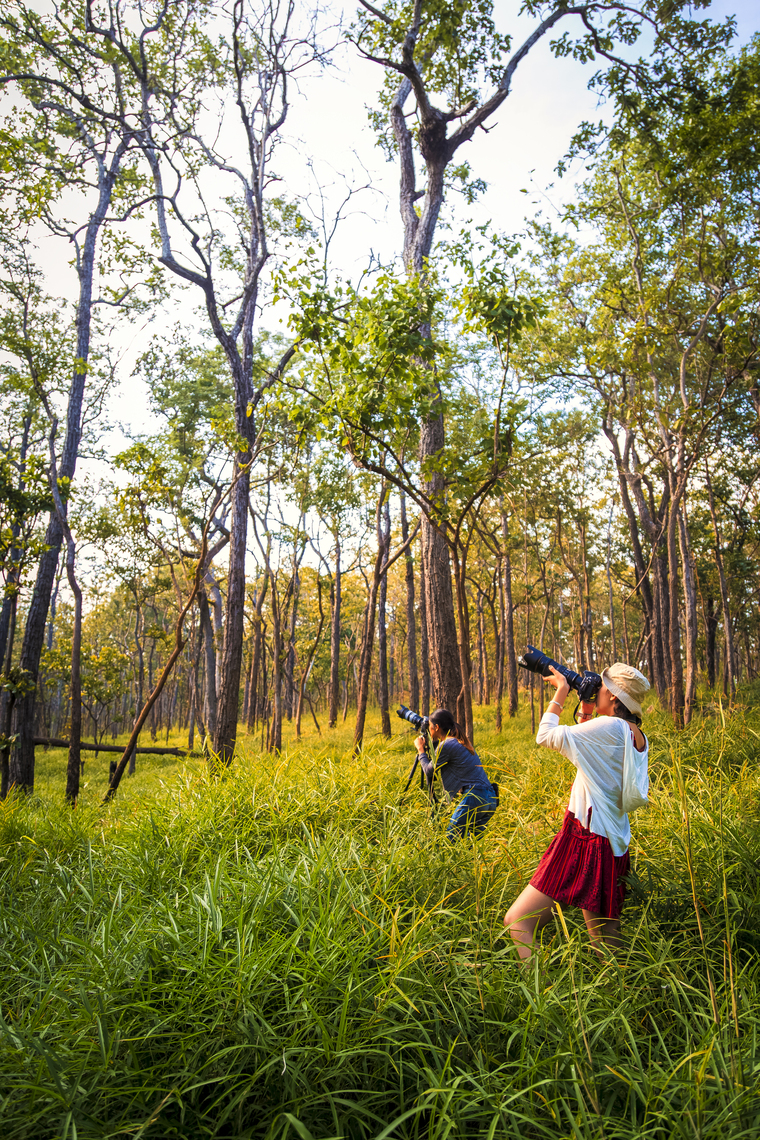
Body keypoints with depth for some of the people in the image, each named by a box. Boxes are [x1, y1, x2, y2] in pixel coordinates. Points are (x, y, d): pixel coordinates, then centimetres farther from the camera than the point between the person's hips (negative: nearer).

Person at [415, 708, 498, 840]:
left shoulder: (446, 745, -8)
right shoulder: (460, 742, 17)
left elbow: (429, 772, 4)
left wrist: (421, 750, 17)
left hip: (474, 798, -9)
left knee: (451, 840, -6)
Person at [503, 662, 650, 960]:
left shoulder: (609, 727, -17)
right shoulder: (639, 738, 9)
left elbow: (545, 735, -8)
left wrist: (561, 691, 3)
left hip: (585, 842, -9)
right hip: (614, 846, 9)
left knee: (517, 922, -9)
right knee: (605, 943, 17)